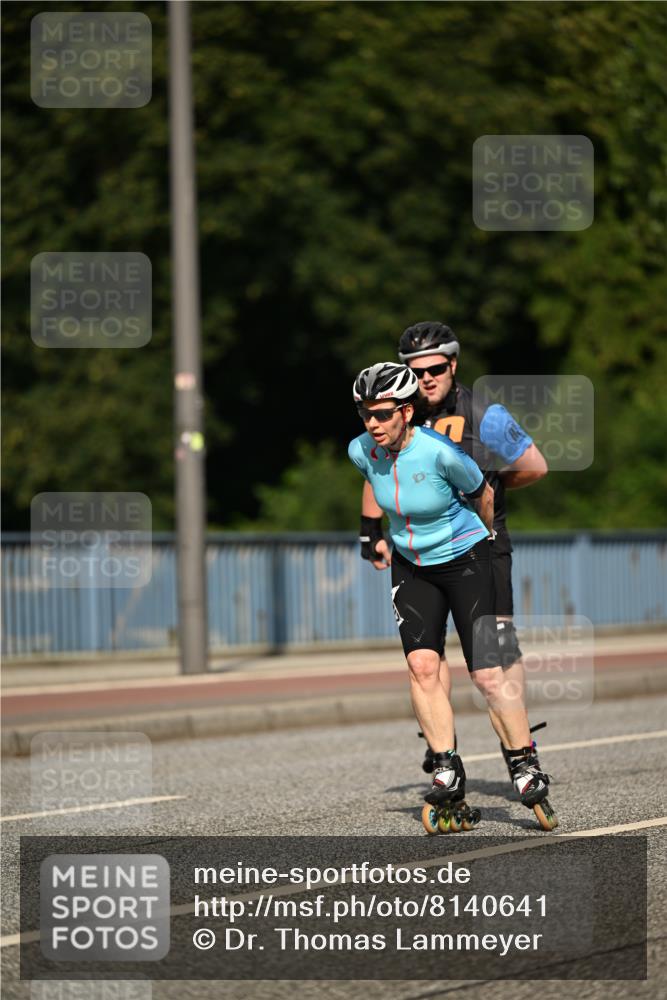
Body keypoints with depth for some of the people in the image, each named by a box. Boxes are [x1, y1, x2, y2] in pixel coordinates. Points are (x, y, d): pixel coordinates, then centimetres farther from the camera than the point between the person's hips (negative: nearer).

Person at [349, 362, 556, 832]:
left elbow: (483, 496, -8)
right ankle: (448, 770, -5)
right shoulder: (362, 452, -12)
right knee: (422, 665, -13)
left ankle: (527, 766, 4)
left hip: (466, 561, -4)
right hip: (411, 567, 4)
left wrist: (486, 542, 9)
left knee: (489, 674, -10)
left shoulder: (440, 452, -27)